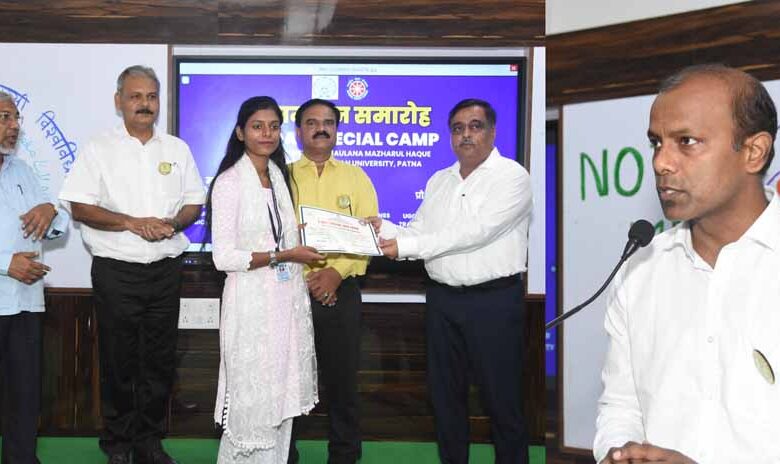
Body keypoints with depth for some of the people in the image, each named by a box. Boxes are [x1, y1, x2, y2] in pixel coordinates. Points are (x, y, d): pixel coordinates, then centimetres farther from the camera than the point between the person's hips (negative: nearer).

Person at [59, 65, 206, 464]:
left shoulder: (177, 149, 10)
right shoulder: (99, 149, 0)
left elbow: (194, 203, 10)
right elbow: (79, 208, -6)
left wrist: (172, 223, -11)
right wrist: (133, 223, -17)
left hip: (166, 270, 3)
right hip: (116, 270, -3)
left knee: (160, 360, 9)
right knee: (118, 360, 4)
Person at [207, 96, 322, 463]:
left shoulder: (280, 177, 12)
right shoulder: (229, 182, -9)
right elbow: (224, 257, -15)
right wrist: (283, 256, -16)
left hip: (288, 299, 6)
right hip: (252, 303, -6)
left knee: (280, 395, 12)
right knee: (253, 399, 2)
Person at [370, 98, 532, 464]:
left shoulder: (512, 177, -9)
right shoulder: (438, 181, 13)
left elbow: (473, 233, -20)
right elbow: (418, 233, 11)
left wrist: (405, 246, -19)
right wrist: (384, 229, -10)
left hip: (494, 300, -6)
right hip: (442, 299, 6)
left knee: (501, 397, 3)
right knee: (445, 393, 14)